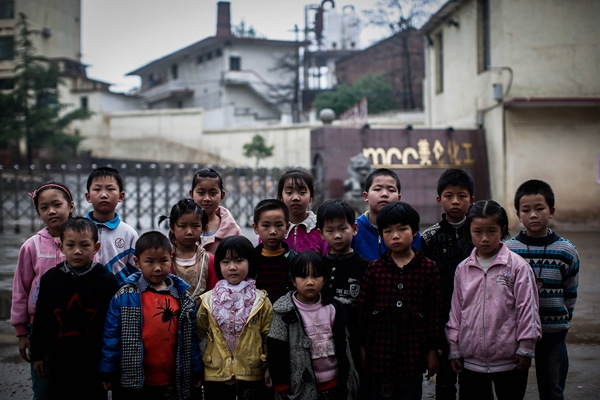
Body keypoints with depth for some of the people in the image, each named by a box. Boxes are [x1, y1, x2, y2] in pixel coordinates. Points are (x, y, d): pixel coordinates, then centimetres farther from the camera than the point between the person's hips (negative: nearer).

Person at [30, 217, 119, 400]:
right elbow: (41, 318, 7)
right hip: (57, 361, 2)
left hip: (94, 363, -2)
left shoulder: (106, 280, -7)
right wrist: (37, 355, 9)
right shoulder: (50, 278, 0)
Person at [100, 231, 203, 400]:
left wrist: (196, 372, 8)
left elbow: (191, 337, 8)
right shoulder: (124, 297, -5)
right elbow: (112, 336, -3)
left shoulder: (184, 298, 3)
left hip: (173, 386, 2)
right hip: (135, 384, -2)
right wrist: (108, 372, -4)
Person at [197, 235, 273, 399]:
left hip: (253, 375, -1)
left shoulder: (261, 301, -2)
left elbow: (269, 337, 1)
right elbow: (199, 334, 10)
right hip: (216, 375, 1)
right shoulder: (208, 300, 1)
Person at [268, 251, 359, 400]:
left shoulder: (334, 308, 3)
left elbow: (343, 345, 11)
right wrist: (282, 388, -8)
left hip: (334, 383, 3)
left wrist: (346, 382, 12)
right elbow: (277, 353, -7)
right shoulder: (285, 313, -8)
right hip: (301, 387, -3)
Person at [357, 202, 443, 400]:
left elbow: (435, 310, 0)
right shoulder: (375, 268, 0)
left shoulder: (428, 268, -2)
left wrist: (433, 349, 0)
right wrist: (362, 346, 2)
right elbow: (363, 309, 3)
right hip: (380, 351, 1)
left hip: (413, 352, -1)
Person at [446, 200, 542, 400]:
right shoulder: (463, 269, 4)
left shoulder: (517, 266, -7)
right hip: (471, 360, 3)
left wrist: (525, 349, -5)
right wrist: (454, 349, 9)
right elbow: (456, 310, 9)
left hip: (509, 361, -3)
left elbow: (528, 309, -5)